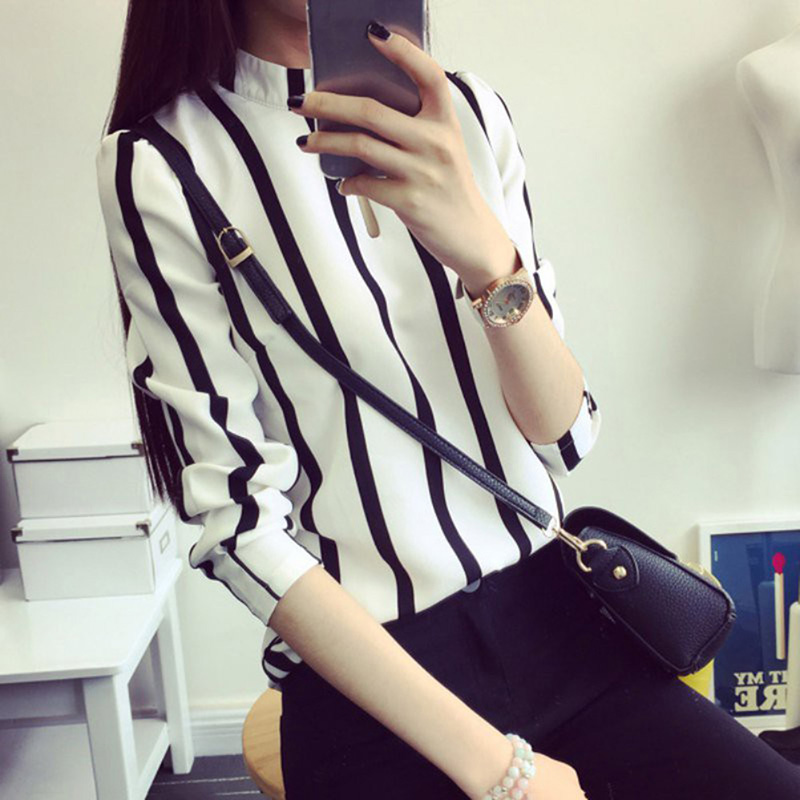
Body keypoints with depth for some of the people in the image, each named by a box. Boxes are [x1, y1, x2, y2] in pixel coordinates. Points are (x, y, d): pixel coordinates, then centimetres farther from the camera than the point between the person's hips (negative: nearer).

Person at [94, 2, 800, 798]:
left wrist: (487, 254, -21)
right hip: (370, 680, -3)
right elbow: (240, 524, -11)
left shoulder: (467, 111, 4)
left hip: (557, 618, 4)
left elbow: (565, 434, -1)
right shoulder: (159, 169, -8)